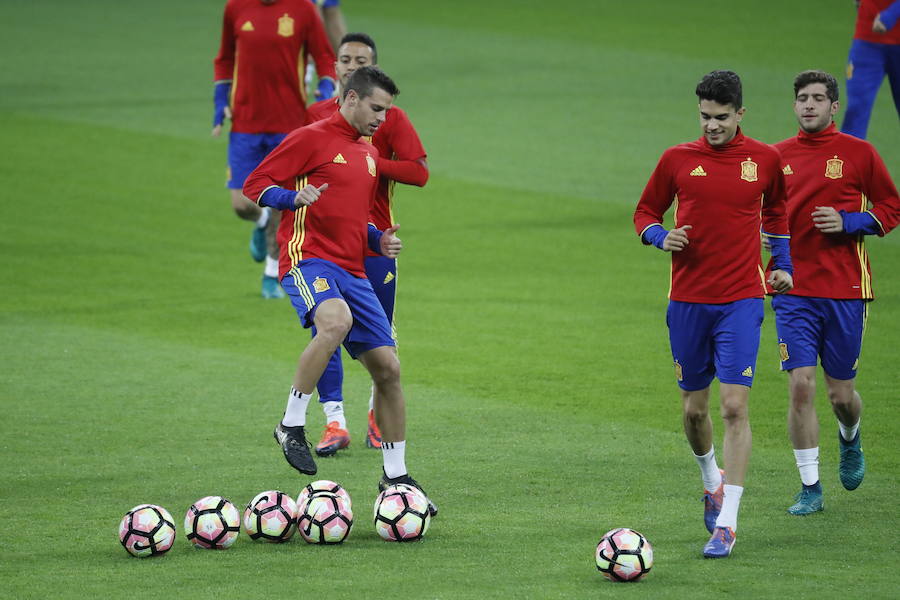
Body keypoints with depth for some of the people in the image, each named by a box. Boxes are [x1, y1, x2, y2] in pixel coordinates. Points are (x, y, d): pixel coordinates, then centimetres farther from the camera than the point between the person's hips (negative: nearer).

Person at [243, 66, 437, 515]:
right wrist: (293, 197, -24)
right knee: (336, 321, -38)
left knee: (387, 368, 2)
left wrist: (378, 241, 14)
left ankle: (395, 475, 14)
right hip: (308, 259, -8)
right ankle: (291, 425, -22)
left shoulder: (369, 153, 22)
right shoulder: (312, 138, -2)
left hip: (351, 271, 8)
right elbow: (255, 185, -4)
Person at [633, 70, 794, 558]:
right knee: (694, 408, 10)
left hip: (741, 302, -2)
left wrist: (783, 265, 14)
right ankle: (712, 480, 41)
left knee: (734, 407, -12)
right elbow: (645, 213, 11)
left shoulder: (765, 160, 2)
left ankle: (726, 525, -10)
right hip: (688, 299, 2)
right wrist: (661, 238, -9)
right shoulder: (678, 160, 1)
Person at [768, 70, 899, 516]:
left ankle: (850, 440, 42)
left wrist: (848, 222, -12)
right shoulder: (777, 157, 6)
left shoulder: (858, 153, -1)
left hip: (845, 289, -1)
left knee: (841, 392, 6)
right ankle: (810, 488, -1)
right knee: (800, 385, -10)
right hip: (794, 290, 1)